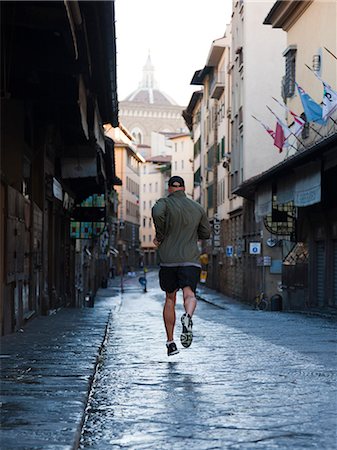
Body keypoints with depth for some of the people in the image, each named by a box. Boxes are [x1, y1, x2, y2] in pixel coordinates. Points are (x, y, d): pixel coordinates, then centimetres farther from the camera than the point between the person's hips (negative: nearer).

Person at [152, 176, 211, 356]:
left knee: (170, 299, 14)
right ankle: (187, 317, -48)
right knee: (189, 294, -12)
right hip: (191, 260, 0)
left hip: (168, 260, 0)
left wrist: (160, 236, -9)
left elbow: (157, 212, -22)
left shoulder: (164, 202, 2)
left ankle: (170, 342, 15)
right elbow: (206, 233, 19)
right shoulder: (197, 207, 13)